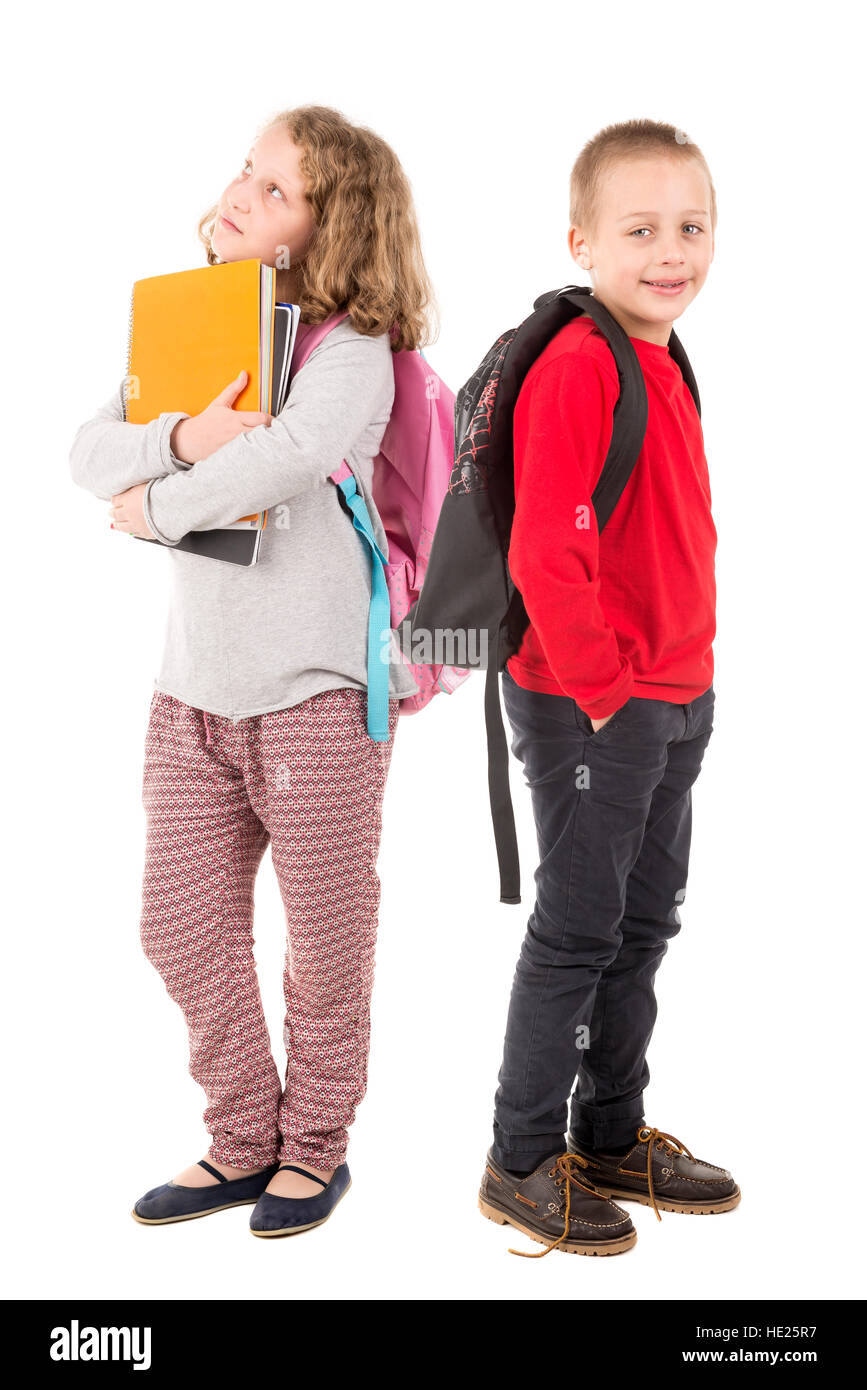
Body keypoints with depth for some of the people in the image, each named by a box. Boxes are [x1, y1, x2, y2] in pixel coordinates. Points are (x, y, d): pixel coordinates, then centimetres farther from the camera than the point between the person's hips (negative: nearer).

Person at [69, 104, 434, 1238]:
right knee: (182, 930, 10)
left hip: (319, 689, -6)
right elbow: (89, 451, 1)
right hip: (194, 687, 6)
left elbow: (295, 456, -29)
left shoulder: (352, 348, -9)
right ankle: (243, 1142, 29)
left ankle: (315, 1146, 29)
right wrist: (181, 438, -19)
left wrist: (157, 507, -15)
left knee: (326, 942, 8)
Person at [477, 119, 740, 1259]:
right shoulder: (578, 368, -18)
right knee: (579, 932, 2)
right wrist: (602, 685, -18)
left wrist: (684, 676, 15)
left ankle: (614, 1137, 34)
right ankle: (523, 1162, 19)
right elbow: (544, 556, -25)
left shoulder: (665, 362, 11)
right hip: (591, 708, -9)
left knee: (646, 922, 17)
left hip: (676, 701, 9)